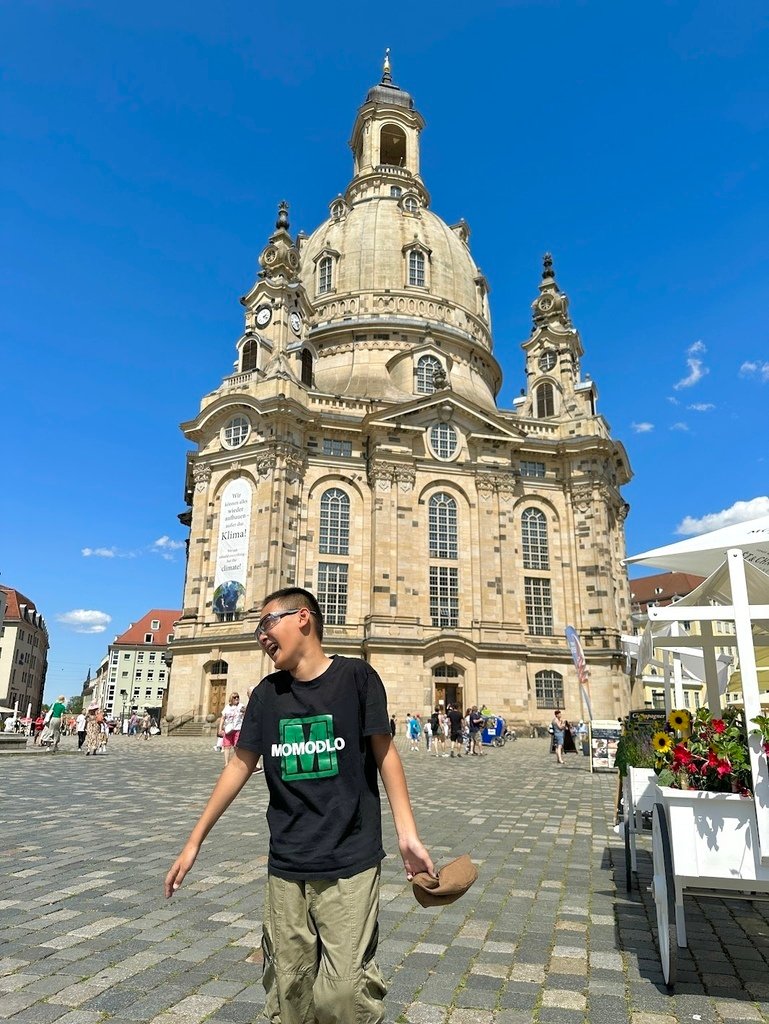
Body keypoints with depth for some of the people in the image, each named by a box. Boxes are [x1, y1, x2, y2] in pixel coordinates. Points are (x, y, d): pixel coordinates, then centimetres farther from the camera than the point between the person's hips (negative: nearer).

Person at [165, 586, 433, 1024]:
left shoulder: (355, 676, -8)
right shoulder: (267, 694, 4)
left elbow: (384, 753, -3)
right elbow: (240, 766, 10)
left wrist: (408, 833, -9)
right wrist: (195, 841, 11)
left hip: (350, 863, -4)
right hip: (286, 867, 4)